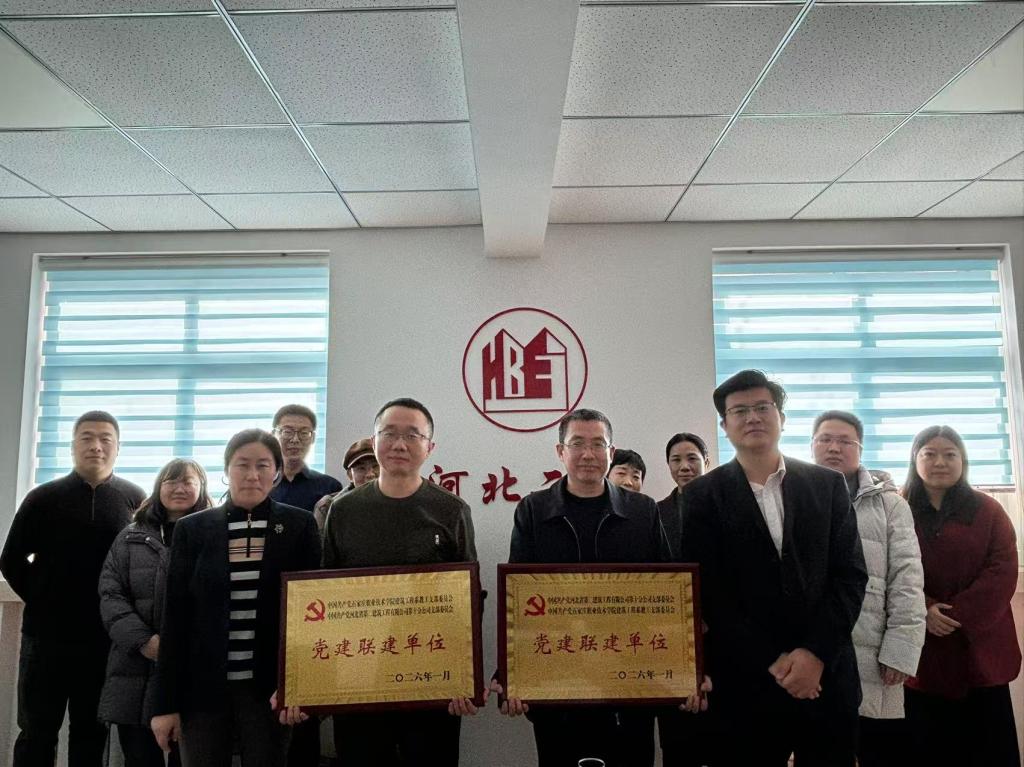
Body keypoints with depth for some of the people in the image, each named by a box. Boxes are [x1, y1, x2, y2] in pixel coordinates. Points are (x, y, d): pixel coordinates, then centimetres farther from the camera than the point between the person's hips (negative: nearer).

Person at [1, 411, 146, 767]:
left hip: (105, 639, 0)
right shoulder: (43, 497, 0)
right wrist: (42, 602, 2)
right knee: (36, 732, 9)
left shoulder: (135, 500, 0)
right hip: (45, 634, 0)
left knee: (91, 733, 11)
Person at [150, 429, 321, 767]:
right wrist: (165, 702, 0)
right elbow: (175, 618, 3)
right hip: (202, 687, 1)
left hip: (268, 687, -1)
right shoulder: (192, 529, 2)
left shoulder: (299, 526, -1)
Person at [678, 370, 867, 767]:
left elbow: (851, 574, 2)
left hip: (827, 677, 2)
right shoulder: (702, 495, -1)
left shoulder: (828, 485, 5)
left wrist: (816, 653, -9)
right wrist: (771, 661, -10)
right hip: (747, 683, -1)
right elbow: (708, 592, -5)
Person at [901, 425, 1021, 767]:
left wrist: (959, 615, -14)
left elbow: (1003, 571, -4)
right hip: (921, 650, 0)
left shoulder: (988, 511, 6)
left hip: (979, 648, 1)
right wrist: (922, 611, -17)